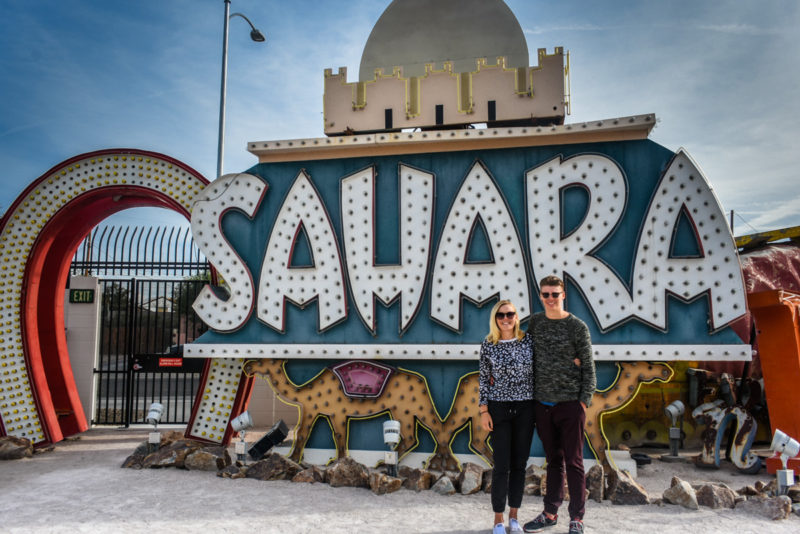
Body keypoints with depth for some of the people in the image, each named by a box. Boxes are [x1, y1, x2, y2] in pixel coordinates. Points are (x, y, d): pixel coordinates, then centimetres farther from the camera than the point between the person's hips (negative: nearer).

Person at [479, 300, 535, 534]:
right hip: (499, 408, -1)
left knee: (519, 464, 8)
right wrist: (484, 411, -4)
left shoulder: (528, 341, -1)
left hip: (525, 409, 2)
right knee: (502, 465, 0)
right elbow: (484, 379, 0)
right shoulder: (488, 345, -3)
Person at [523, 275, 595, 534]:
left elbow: (588, 367, -2)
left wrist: (585, 401, -7)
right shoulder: (536, 321, 6)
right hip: (542, 403, 3)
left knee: (573, 462, 4)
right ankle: (550, 512, 26)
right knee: (554, 461, 14)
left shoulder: (577, 326, -4)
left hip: (570, 403, -3)